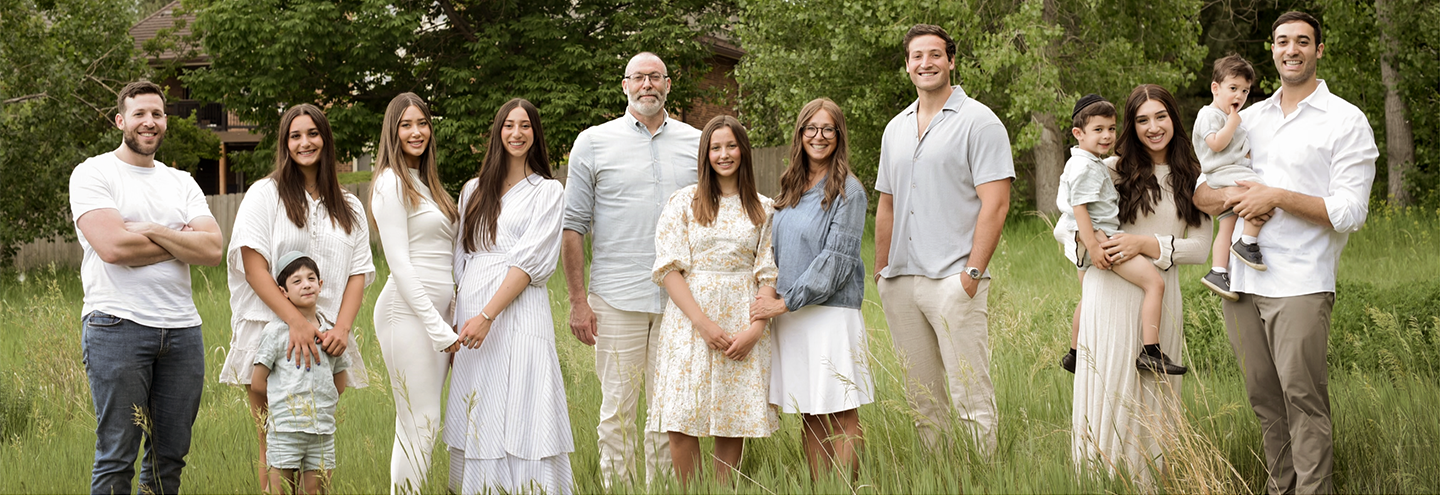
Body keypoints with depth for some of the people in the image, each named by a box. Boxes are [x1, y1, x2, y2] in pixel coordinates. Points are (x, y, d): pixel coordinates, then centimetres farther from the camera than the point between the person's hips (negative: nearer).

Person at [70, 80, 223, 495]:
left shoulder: (182, 183, 17)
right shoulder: (93, 174, 1)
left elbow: (212, 251, 3)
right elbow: (114, 247, -14)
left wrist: (153, 231, -8)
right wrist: (182, 241, -2)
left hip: (182, 329, 5)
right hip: (117, 325, -5)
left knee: (171, 454, 7)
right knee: (116, 456, -4)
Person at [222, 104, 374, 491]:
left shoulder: (348, 208, 15)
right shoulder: (265, 194, 3)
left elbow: (359, 273, 9)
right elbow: (253, 266, -6)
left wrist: (341, 328, -9)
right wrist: (296, 321, -18)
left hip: (327, 343, 3)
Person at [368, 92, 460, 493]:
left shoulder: (425, 183, 20)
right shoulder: (392, 183, -7)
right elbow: (400, 264, -13)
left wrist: (444, 323, 13)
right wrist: (437, 326, -15)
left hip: (437, 313, 8)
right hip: (408, 312, -8)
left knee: (421, 425, 8)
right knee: (419, 424, -10)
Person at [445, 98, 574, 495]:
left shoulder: (547, 191, 3)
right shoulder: (474, 190, 17)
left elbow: (529, 261, -7)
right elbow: (462, 257, 18)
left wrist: (487, 315, -15)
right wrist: (461, 318, 7)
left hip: (518, 311, -4)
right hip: (470, 310, 4)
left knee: (520, 417, -8)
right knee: (475, 421, 3)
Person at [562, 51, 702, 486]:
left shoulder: (696, 144, 10)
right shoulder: (594, 143, 4)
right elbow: (574, 225, 3)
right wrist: (578, 300, -4)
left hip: (681, 299, 2)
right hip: (617, 299, -2)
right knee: (617, 408, 0)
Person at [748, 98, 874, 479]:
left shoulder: (847, 191, -5)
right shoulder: (791, 189, 16)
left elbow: (836, 260, -12)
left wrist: (785, 303, -14)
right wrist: (768, 298, 8)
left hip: (831, 313, -7)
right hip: (790, 317, 7)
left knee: (841, 417, -6)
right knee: (809, 416, 7)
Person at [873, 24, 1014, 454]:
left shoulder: (978, 122, -2)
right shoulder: (896, 129, 18)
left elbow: (995, 203, -9)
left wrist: (973, 273, -15)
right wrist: (880, 271, 12)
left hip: (954, 281, -6)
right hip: (901, 282, 6)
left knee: (972, 401, -10)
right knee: (922, 402, 10)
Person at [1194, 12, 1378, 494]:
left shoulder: (1346, 121, 1)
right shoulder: (1249, 118, 17)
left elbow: (1350, 212, -6)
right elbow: (1199, 192, 17)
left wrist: (1276, 197, -13)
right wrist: (1228, 195, -7)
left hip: (1300, 285, -5)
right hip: (1241, 278, 5)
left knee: (1303, 397, -9)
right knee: (1263, 396, 8)